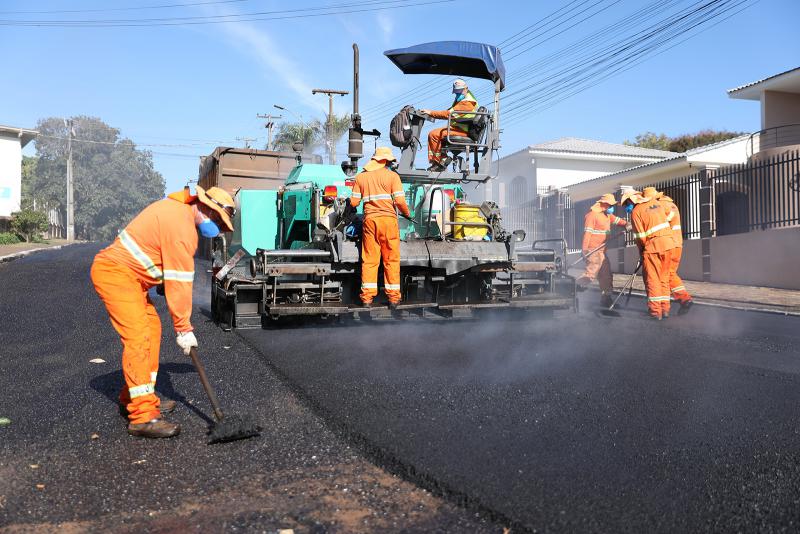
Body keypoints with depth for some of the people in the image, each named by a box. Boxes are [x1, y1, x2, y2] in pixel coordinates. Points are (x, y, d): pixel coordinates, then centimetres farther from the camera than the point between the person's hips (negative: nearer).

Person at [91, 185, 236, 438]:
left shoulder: (174, 207, 11)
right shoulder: (182, 227, -20)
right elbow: (179, 282, -19)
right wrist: (184, 329, -14)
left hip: (126, 274, 11)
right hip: (115, 273, -11)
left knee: (152, 329, 14)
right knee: (138, 337, -17)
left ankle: (133, 398, 24)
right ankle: (143, 416, -20)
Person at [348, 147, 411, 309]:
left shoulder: (361, 176, 11)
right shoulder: (392, 176, 2)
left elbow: (354, 202, 9)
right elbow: (400, 201, -6)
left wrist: (349, 207, 31)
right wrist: (407, 214, 12)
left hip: (370, 219, 3)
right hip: (388, 219, -2)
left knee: (369, 259, 5)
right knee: (391, 260, 4)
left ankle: (367, 297, 2)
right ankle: (393, 298, 5)